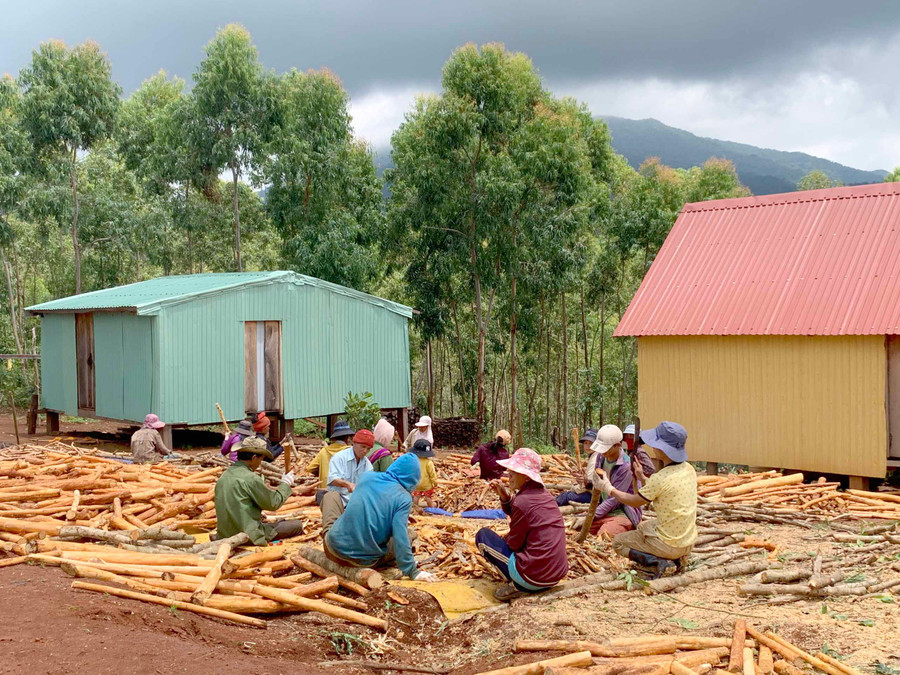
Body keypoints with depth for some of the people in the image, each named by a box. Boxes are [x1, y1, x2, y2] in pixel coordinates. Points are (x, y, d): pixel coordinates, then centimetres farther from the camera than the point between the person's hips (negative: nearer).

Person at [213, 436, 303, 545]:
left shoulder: (223, 476, 9)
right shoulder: (251, 478, -16)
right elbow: (273, 503, -6)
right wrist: (285, 484, 8)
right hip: (249, 536, -9)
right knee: (297, 525, -2)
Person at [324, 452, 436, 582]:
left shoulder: (366, 477, 2)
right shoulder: (403, 498, -12)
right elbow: (400, 537, -19)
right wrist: (412, 571, -12)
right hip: (365, 561, -5)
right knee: (406, 532, 15)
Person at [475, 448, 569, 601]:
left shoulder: (523, 501, -18)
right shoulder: (542, 493, 7)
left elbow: (513, 543, -8)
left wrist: (502, 540, 12)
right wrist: (504, 495, 6)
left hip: (534, 577, -9)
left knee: (483, 535, 4)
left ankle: (517, 585, -2)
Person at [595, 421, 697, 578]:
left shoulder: (660, 478, -26)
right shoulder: (689, 469, -3)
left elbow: (634, 501, -8)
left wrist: (609, 489, 5)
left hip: (669, 545, -8)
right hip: (689, 542, 8)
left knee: (618, 542, 12)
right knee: (642, 527, 33)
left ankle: (658, 562, -6)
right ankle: (676, 558, 14)